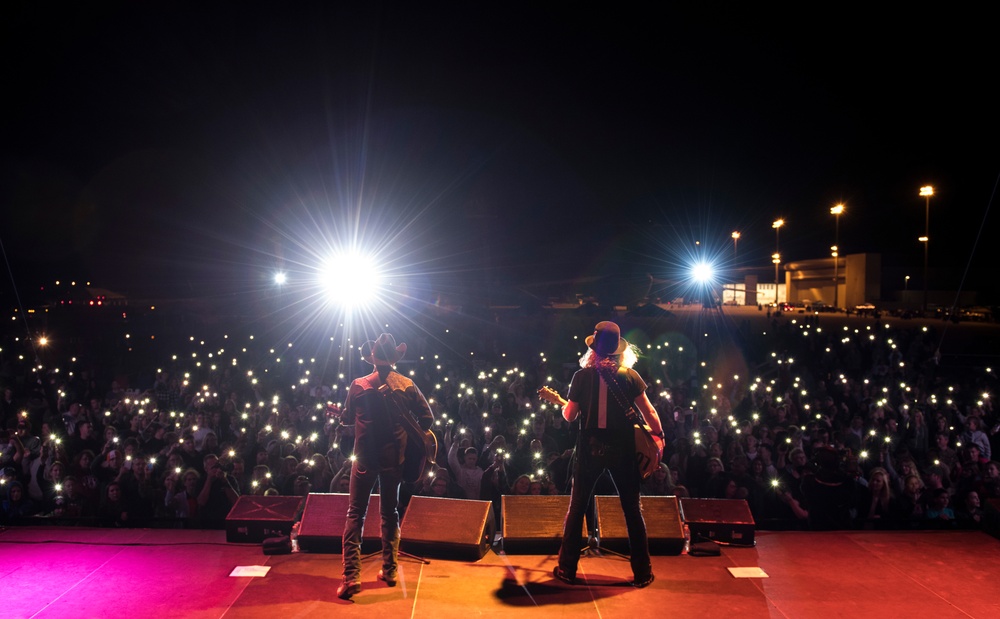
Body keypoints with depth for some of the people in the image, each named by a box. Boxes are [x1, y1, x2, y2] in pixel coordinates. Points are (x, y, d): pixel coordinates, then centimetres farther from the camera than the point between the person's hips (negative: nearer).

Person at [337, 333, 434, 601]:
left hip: (366, 456, -2)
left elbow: (347, 419, 4)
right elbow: (427, 418, -2)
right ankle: (389, 570, 21)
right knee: (390, 512, 16)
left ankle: (351, 576, -7)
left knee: (355, 513, 3)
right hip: (394, 457, 2)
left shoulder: (358, 385, -7)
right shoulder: (407, 385, -3)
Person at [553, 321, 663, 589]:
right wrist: (659, 436, 13)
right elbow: (649, 412, -1)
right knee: (632, 508, 11)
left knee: (577, 506, 11)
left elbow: (570, 415, -1)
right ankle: (642, 572, 16)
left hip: (590, 447, 0)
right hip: (622, 448, 0)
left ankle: (567, 568, 15)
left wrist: (564, 407, 20)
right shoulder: (630, 375, -3)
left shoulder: (582, 375, -4)